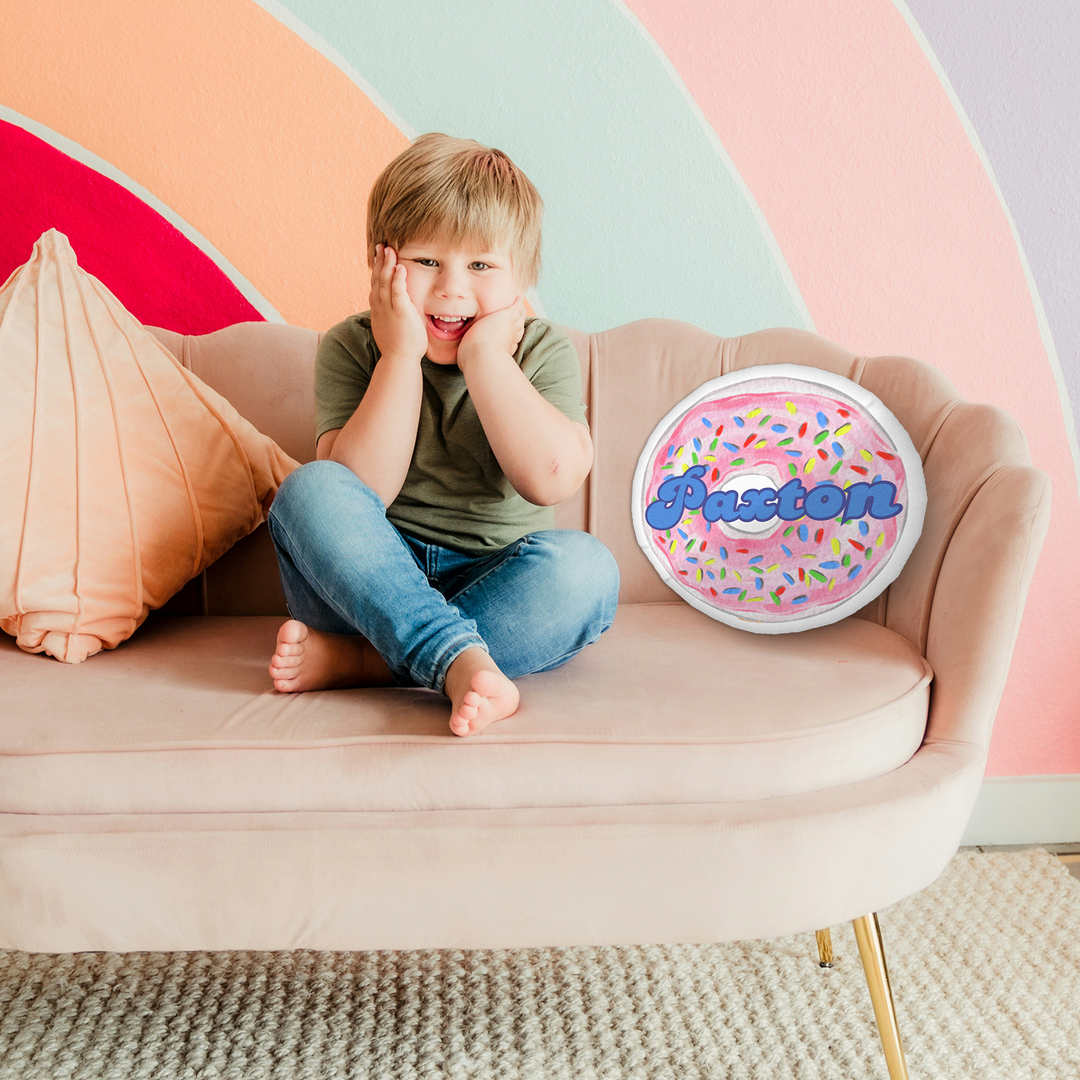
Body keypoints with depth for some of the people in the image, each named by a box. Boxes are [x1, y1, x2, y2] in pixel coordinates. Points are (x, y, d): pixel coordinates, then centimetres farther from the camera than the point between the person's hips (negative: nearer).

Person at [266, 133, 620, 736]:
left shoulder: (543, 353, -1)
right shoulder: (352, 347, -3)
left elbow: (553, 479, -21)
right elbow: (355, 491, -17)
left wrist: (483, 355, -20)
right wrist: (401, 356, -20)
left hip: (491, 586, 1)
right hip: (371, 583, 0)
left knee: (586, 568, -29)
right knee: (308, 490, -27)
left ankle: (356, 661, -28)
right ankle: (462, 665, -40)